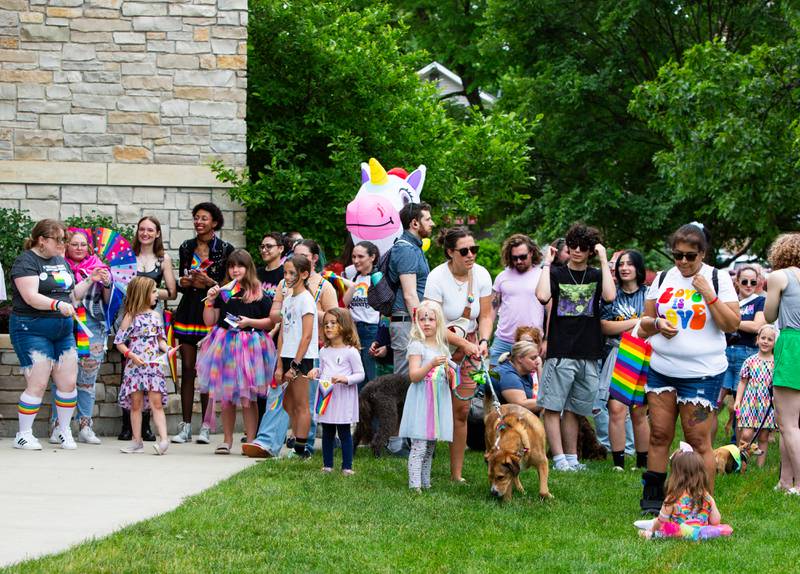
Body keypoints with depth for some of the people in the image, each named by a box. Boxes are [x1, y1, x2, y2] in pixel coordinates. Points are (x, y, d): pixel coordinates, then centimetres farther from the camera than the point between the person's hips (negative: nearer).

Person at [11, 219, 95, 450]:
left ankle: (64, 430, 18)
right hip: (32, 329, -7)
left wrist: (89, 281, 6)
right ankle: (23, 435, 2)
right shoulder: (26, 261, -9)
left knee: (68, 382, 3)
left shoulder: (61, 262, 15)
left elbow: (72, 295, 21)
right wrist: (58, 304, -33)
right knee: (37, 384, -10)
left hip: (62, 331, 7)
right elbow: (31, 297, -20)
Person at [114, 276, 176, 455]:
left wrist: (167, 348, -3)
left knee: (156, 402, -6)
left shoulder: (156, 315, 10)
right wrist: (131, 355, -14)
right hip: (135, 366, -2)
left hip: (154, 365, 2)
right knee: (136, 404, 3)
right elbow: (119, 342, 0)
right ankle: (137, 442, 10)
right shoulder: (131, 317, -2)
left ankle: (163, 438, -13)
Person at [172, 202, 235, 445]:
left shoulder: (225, 250, 0)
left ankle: (205, 428, 1)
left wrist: (210, 283, -15)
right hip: (188, 312, 4)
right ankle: (185, 427, 3)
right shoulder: (186, 248, 12)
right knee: (187, 369, 1)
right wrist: (184, 283, -3)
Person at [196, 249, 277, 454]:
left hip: (249, 347, -4)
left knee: (247, 398, -2)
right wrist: (210, 301, -3)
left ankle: (251, 440, 3)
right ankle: (227, 440, 15)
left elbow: (271, 322, -1)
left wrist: (250, 322, -13)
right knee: (226, 397, 7)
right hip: (225, 346, 4)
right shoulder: (223, 292, 9)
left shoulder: (259, 294, -1)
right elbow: (209, 321, 10)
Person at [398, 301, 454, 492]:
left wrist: (450, 375, 1)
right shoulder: (417, 345, -6)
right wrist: (432, 364, -27)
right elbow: (414, 376, -15)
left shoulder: (442, 347, 14)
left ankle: (425, 482, 16)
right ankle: (414, 484, -13)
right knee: (419, 445, -12)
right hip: (421, 398, -7)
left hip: (438, 400, 7)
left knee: (430, 446, 10)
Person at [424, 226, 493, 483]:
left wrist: (483, 342, -20)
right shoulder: (437, 278, -19)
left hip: (468, 346, 4)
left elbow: (485, 315, -2)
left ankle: (456, 473, 10)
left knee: (461, 410, 4)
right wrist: (463, 343, -26)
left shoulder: (481, 275, -5)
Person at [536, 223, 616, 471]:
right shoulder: (556, 273, 4)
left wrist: (604, 261, -8)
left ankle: (571, 457, 14)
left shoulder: (596, 276, 10)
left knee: (573, 409, 8)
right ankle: (559, 458, -2)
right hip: (560, 352, -2)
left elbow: (610, 296, -12)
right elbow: (542, 296, -15)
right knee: (553, 407, -5)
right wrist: (547, 263, -9)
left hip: (588, 354, 2)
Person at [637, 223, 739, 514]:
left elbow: (731, 325, -5)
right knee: (659, 435, 5)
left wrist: (710, 295, -15)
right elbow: (644, 323, 16)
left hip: (702, 373, -4)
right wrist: (656, 324, -6)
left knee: (698, 441, -5)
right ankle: (652, 498, 14)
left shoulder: (718, 279, 0)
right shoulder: (663, 279, 11)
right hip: (661, 369, 4)